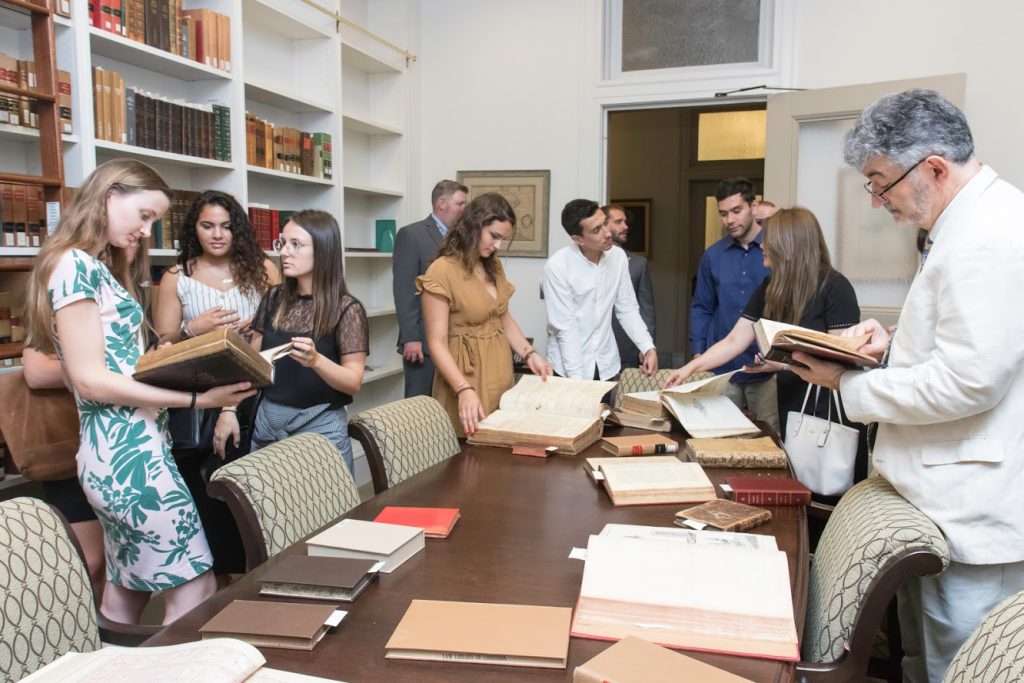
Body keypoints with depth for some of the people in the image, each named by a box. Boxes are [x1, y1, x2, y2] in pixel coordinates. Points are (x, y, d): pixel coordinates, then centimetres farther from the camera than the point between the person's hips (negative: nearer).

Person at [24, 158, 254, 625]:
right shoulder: (74, 264, -11)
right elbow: (91, 380, -17)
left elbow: (120, 361, 13)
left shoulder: (102, 267, 17)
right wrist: (196, 399, -22)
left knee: (125, 598, 17)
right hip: (125, 450, -10)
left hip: (131, 445, 10)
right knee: (195, 596, -5)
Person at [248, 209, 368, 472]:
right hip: (267, 422, 4)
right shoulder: (274, 297, 4)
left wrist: (315, 360, -31)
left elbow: (354, 382, -13)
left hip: (320, 426, -4)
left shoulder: (346, 309, -10)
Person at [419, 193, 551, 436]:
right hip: (467, 377, -7)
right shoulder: (442, 272, -16)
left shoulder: (494, 265, 8)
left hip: (501, 373, 7)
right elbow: (437, 343, -18)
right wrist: (464, 390, -30)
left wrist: (529, 354, 0)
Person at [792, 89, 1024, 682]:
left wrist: (848, 383, -15)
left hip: (973, 516, -10)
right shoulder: (974, 222, 11)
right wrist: (894, 344, 4)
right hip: (946, 499, 10)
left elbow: (965, 383, -25)